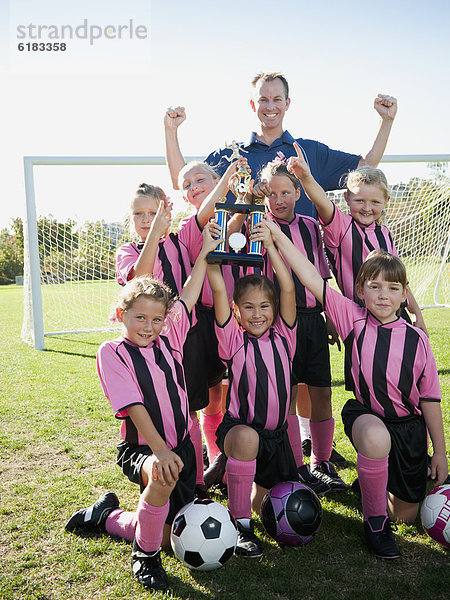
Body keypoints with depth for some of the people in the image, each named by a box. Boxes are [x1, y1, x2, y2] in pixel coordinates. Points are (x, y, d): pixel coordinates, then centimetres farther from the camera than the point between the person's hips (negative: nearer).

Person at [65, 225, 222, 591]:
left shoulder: (169, 339, 3)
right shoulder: (112, 352, -10)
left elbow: (188, 297, 5)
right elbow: (133, 406, -20)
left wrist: (205, 251, 3)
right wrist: (159, 449, -29)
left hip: (181, 444, 5)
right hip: (140, 447, -5)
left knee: (170, 536, 5)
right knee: (164, 476, -40)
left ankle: (105, 517, 32)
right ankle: (145, 556, -10)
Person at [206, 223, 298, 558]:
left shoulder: (282, 337, 0)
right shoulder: (234, 340, -6)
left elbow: (288, 289, -11)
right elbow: (219, 291, -17)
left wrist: (270, 244, -14)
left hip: (276, 434, 4)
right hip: (239, 427, -4)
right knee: (248, 437, -40)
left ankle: (255, 496, 46)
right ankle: (240, 522, -19)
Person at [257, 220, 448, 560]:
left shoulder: (416, 339, -10)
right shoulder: (353, 319, -12)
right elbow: (310, 277, -19)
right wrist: (277, 234, -24)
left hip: (408, 424, 2)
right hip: (365, 414, -2)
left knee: (405, 514, 9)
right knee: (376, 438, -39)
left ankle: (375, 478, 43)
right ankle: (374, 519, -12)